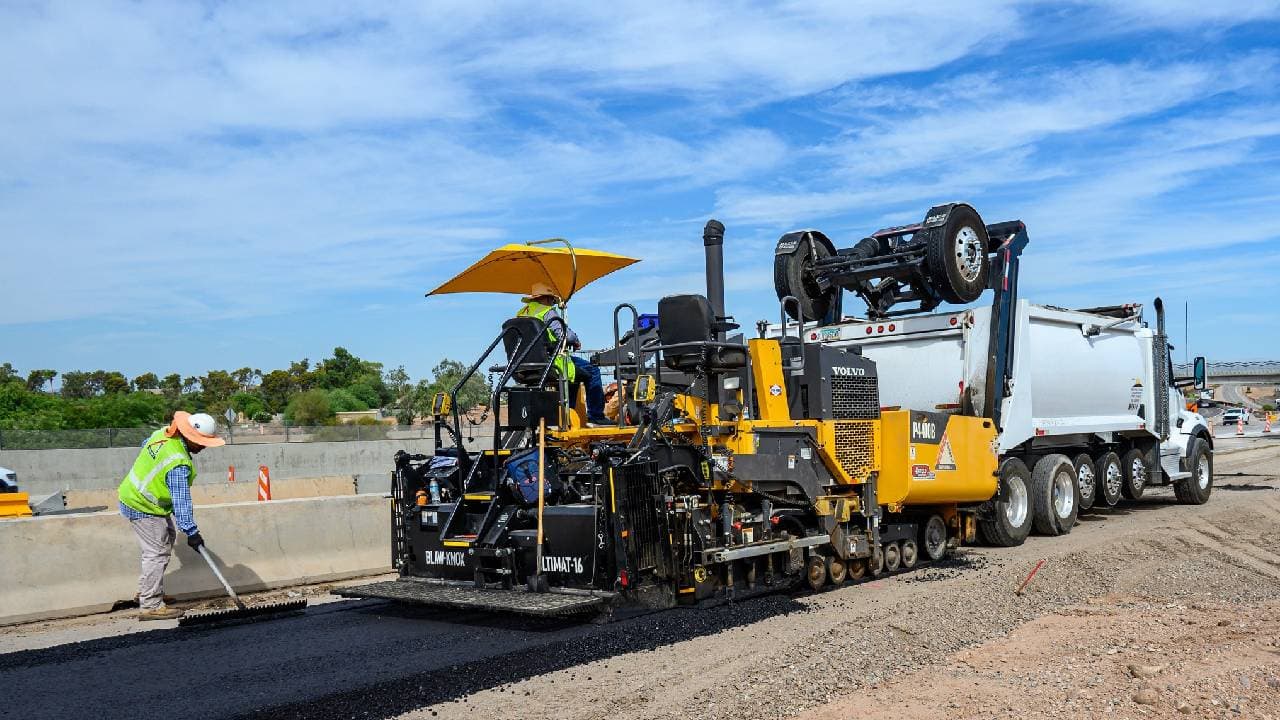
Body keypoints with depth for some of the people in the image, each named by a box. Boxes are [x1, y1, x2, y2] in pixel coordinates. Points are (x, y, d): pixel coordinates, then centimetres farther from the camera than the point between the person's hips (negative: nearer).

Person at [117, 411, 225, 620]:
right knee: (157, 552, -9)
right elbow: (181, 500, -33)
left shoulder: (163, 433, -5)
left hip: (136, 496, 11)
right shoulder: (179, 464, -32)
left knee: (167, 539, 21)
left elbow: (144, 445, 17)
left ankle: (147, 590, 30)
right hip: (142, 508, -11)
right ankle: (150, 605, -6)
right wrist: (191, 531, -31)